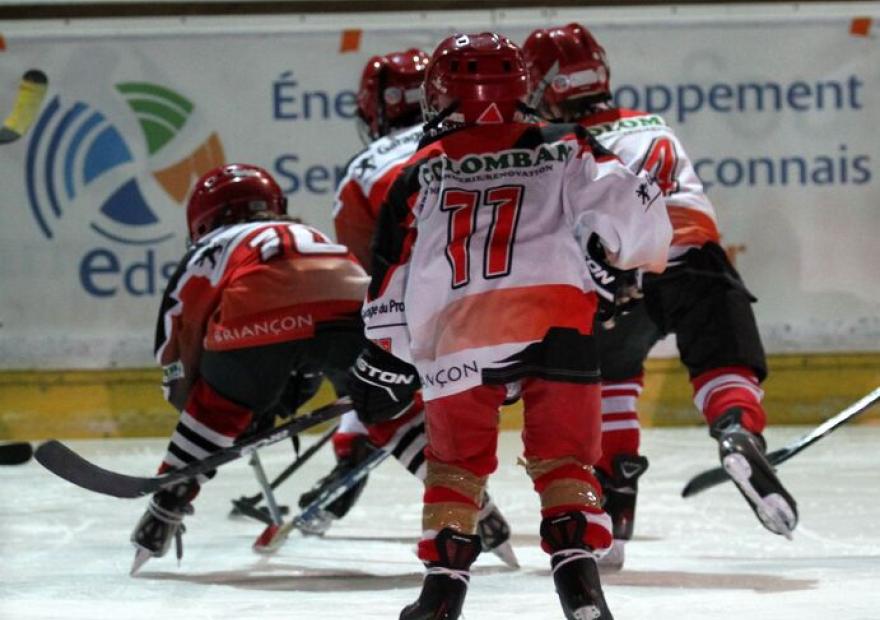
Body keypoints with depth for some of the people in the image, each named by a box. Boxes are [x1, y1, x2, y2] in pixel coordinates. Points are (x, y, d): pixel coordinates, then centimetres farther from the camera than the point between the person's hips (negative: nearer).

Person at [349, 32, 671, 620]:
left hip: (455, 336, 1)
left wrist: (386, 362, 28)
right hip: (555, 322, -1)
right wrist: (632, 258, 17)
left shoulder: (419, 176, 17)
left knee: (456, 459, 18)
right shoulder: (563, 151, 15)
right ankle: (578, 570, -6)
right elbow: (625, 199, 0)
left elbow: (394, 279, 18)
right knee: (564, 457, 9)